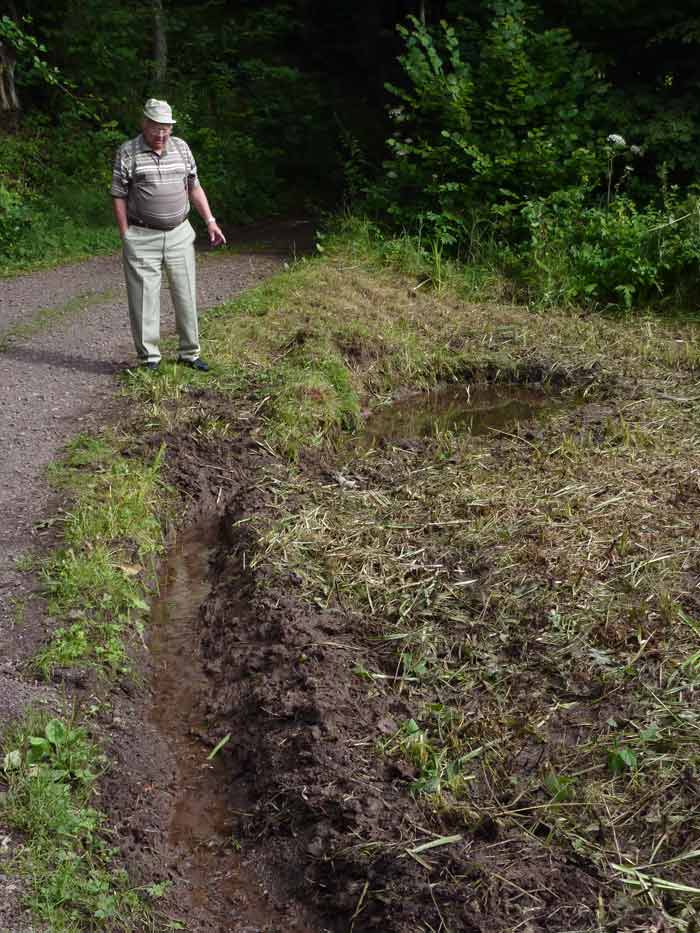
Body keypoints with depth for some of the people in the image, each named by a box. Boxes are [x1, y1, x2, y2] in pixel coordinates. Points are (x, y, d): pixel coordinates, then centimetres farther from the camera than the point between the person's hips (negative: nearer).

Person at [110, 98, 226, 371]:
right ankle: (149, 358, 9)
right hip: (142, 237, -4)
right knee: (144, 299, -1)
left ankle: (189, 352, 19)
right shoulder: (127, 152, -3)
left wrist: (210, 221, 7)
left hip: (180, 234, 4)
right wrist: (126, 238, -6)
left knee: (186, 295, 7)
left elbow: (194, 187, 15)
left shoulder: (181, 147, 9)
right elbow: (119, 197, -2)